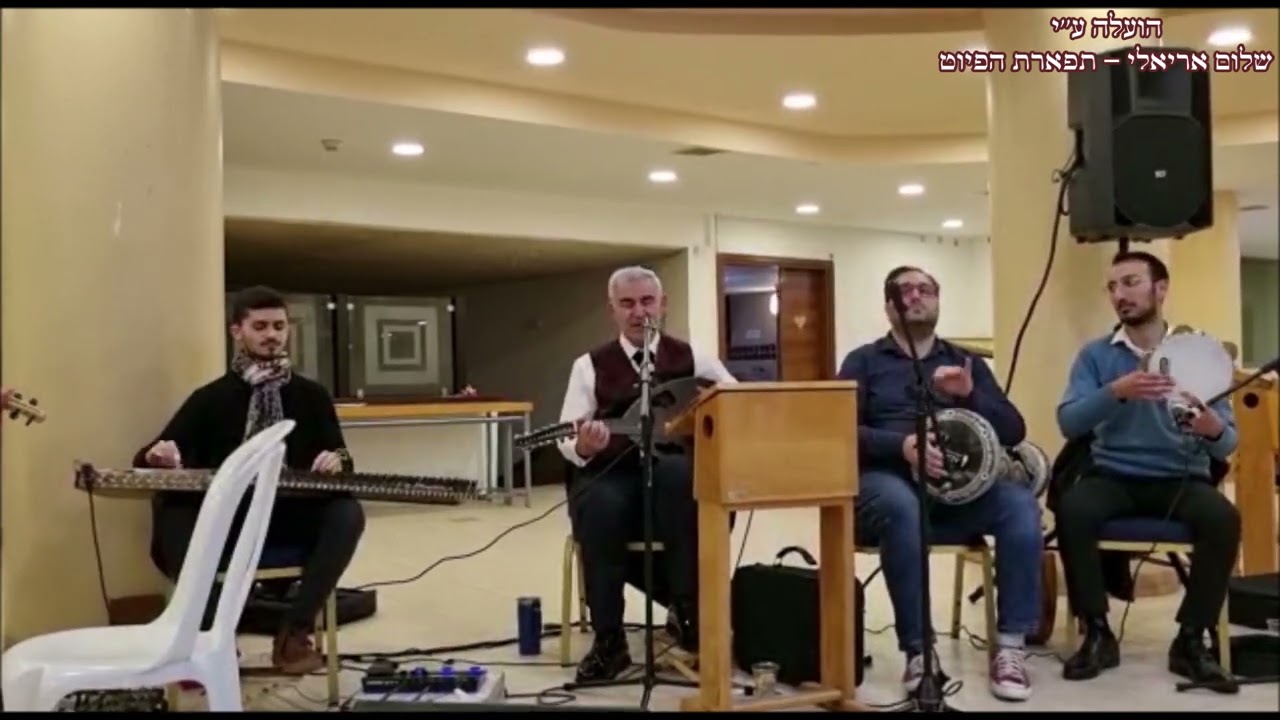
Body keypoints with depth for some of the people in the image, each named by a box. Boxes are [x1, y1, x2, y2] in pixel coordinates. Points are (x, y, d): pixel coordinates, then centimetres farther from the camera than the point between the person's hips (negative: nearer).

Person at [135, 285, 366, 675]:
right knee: (168, 506, -30)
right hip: (226, 522, 0)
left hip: (293, 519, 0)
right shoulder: (210, 398, 11)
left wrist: (337, 461, -16)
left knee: (347, 513, -30)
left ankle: (294, 632, -24)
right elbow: (150, 458, 6)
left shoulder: (312, 395, 13)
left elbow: (340, 458, 9)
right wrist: (157, 456, -20)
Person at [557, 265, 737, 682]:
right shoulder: (590, 366, 7)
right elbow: (567, 440, 0)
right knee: (600, 508, -35)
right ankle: (608, 641, -18)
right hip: (610, 476, 0)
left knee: (678, 475, -36)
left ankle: (687, 612, -21)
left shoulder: (690, 358, 10)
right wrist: (584, 446, -23)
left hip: (675, 476, 0)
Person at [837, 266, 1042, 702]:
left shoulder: (966, 362, 21)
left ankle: (1011, 647, -21)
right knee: (902, 507, -38)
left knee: (1021, 503, -26)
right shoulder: (863, 362, 13)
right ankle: (918, 651, -29)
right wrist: (902, 444, -20)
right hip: (886, 479, -3)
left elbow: (1014, 432, 11)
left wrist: (970, 396, -8)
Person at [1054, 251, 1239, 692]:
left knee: (1224, 519, -31)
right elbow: (1069, 423, -11)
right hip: (1113, 476, 0)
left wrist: (1214, 429, -25)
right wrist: (1116, 392, -28)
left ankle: (1191, 640, -14)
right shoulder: (1095, 355, 4)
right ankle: (1098, 634, -14)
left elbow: (1227, 444, 0)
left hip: (1180, 479, 0)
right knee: (1071, 509, -31)